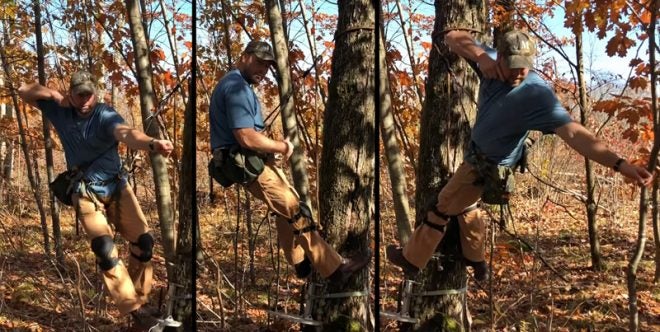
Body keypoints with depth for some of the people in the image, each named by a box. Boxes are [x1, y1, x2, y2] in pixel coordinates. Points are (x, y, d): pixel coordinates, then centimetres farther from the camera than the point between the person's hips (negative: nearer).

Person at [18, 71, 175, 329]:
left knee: (143, 240, -4)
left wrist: (152, 143, -61)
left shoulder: (105, 115, -16)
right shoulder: (60, 110, -4)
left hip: (117, 187, 0)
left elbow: (125, 133, -38)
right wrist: (55, 95, -14)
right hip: (87, 193, 0)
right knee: (104, 249, -16)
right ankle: (134, 310, -13)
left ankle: (141, 300, 13)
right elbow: (24, 91, 4)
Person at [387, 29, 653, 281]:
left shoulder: (537, 94, -36)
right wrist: (480, 55, -35)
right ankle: (476, 260, 48)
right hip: (476, 152, 7)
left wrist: (619, 164, -55)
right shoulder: (492, 62, -18)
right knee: (463, 203, 28)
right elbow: (452, 38, -15)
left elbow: (572, 132, -44)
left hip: (488, 165, -7)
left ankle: (412, 259, 30)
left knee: (442, 208, 8)